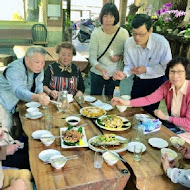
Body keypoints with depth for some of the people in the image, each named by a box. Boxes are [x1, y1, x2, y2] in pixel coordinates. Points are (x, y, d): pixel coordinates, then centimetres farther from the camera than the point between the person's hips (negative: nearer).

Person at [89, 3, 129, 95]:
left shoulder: (123, 33, -9)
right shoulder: (96, 33, -12)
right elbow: (92, 57, -13)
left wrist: (120, 57, -17)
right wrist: (101, 69, -31)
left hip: (115, 75, 1)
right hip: (97, 73, 0)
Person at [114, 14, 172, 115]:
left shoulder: (161, 43, -23)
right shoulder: (129, 43, -14)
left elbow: (167, 68, -16)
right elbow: (129, 65, -3)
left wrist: (146, 69, -25)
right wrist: (124, 74, -24)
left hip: (158, 82, -3)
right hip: (138, 81, 3)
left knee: (149, 112, 7)